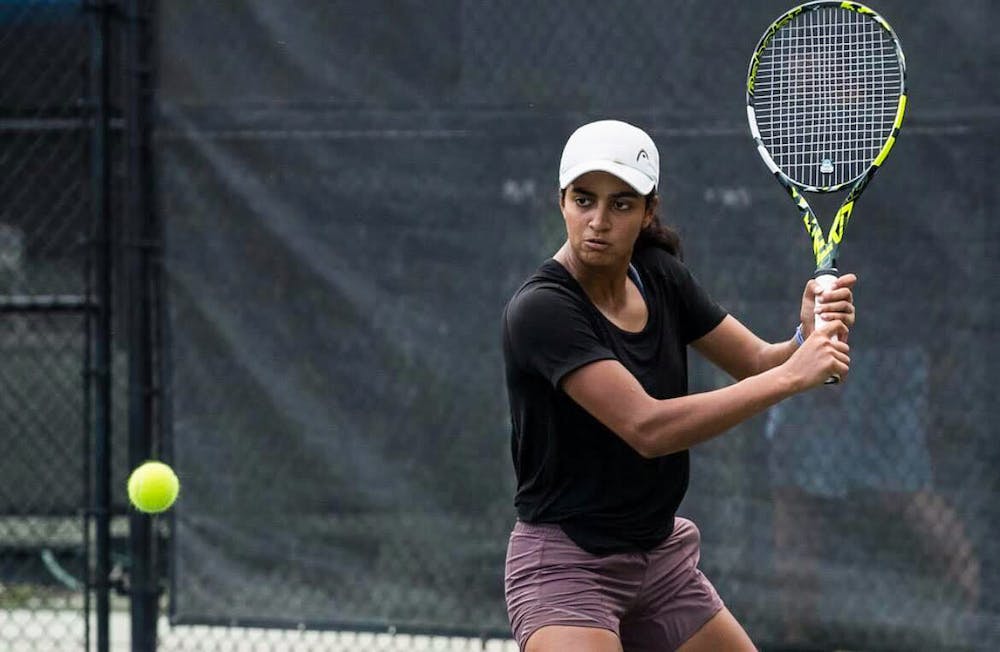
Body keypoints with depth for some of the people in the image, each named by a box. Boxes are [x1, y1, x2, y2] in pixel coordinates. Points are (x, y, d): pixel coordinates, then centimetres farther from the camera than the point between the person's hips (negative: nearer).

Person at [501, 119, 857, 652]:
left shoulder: (660, 274, 0)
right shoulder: (541, 309, -22)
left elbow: (757, 363, 3)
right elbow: (647, 427, -30)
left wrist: (810, 338, -21)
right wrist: (791, 374, -30)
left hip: (662, 559, 7)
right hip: (566, 567, -7)